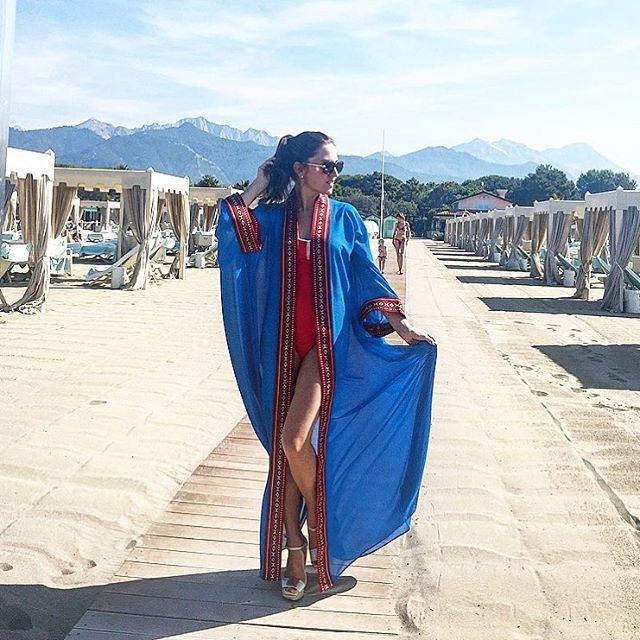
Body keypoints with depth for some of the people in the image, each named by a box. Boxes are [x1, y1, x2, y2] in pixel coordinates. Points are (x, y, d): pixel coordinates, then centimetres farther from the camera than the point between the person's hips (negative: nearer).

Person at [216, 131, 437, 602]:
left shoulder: (345, 218, 6)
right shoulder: (272, 216, 7)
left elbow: (368, 278, 7)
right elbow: (233, 232, -12)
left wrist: (400, 325, 1)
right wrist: (257, 187, -2)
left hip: (326, 344, -2)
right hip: (283, 346, 2)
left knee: (294, 440, -17)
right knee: (285, 448, 5)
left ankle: (318, 524, 11)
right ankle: (297, 551, 20)